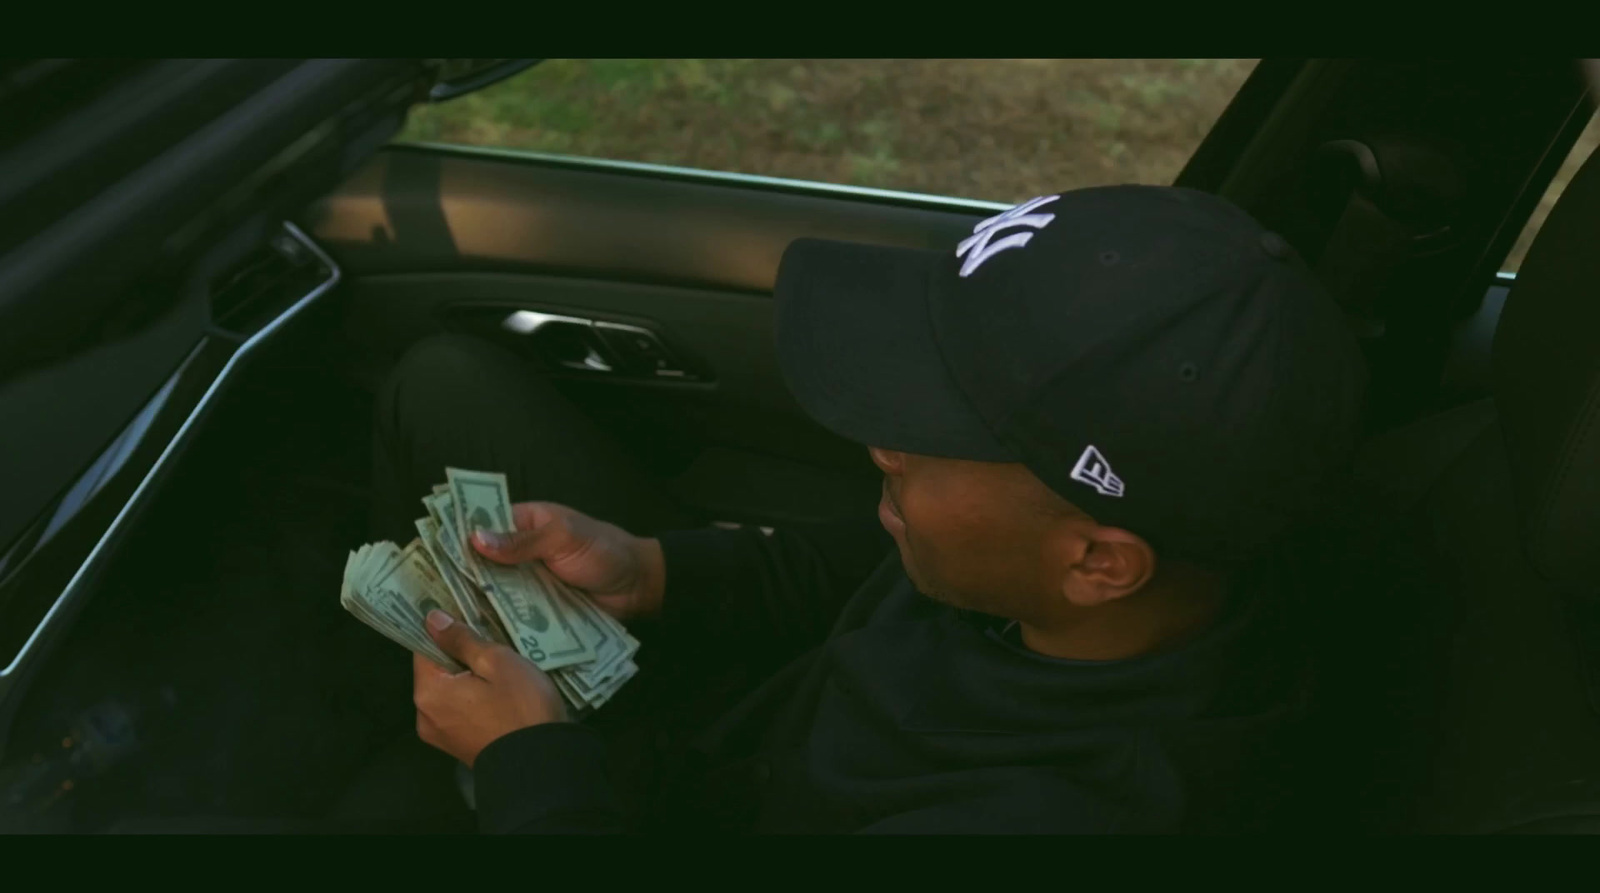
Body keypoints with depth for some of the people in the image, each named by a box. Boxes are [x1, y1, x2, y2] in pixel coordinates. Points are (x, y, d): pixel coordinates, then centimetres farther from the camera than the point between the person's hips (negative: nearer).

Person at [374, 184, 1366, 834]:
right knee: (452, 385, 6)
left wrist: (531, 759, -21)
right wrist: (653, 570, -13)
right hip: (772, 704, 6)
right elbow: (876, 583, -2)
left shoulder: (1048, 811, -46)